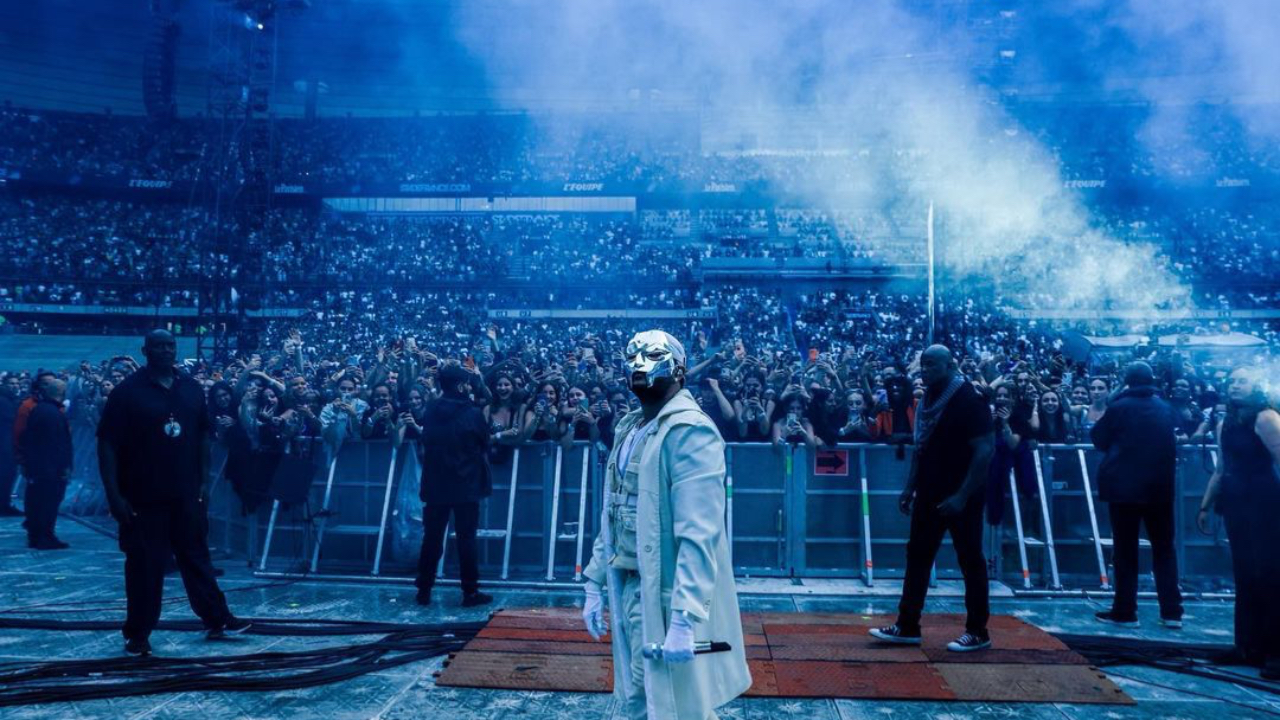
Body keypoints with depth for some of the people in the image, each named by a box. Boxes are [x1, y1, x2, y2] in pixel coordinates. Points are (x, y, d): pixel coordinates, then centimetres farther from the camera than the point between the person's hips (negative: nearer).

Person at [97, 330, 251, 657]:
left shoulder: (191, 389, 5)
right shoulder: (128, 391, -8)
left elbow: (203, 436, 12)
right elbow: (107, 445, -9)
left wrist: (204, 481, 7)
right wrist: (114, 494, -14)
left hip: (186, 494, 4)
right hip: (143, 497, -4)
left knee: (197, 558, 13)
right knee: (144, 565, 5)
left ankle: (217, 621, 21)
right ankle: (137, 634, 19)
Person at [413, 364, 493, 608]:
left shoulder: (430, 411, 1)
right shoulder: (473, 412, -11)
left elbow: (424, 443, 13)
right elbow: (485, 444, 2)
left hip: (435, 484, 4)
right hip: (466, 485, -4)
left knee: (432, 537, 10)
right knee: (466, 538, 3)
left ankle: (424, 590, 15)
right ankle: (470, 592, 7)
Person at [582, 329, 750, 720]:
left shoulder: (690, 430, -17)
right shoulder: (629, 428, 10)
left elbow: (699, 535, -24)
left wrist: (684, 618, -29)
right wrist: (594, 583, 14)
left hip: (668, 595, -8)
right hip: (627, 589, 8)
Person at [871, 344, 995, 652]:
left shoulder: (969, 400, -14)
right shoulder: (929, 399, 9)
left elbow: (984, 452, -18)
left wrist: (962, 495, -22)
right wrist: (910, 487, 12)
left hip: (960, 497, -8)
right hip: (930, 494, 8)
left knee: (970, 561, 3)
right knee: (917, 556, 9)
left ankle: (978, 632, 15)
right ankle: (907, 627, 16)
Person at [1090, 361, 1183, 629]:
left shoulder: (1119, 407, -7)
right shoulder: (1165, 408, 6)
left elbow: (1098, 439, 3)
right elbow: (1173, 444, 19)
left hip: (1125, 485, -3)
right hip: (1160, 486, 4)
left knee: (1125, 550, 3)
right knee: (1164, 548, 12)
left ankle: (1125, 612, 5)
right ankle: (1171, 612, 11)